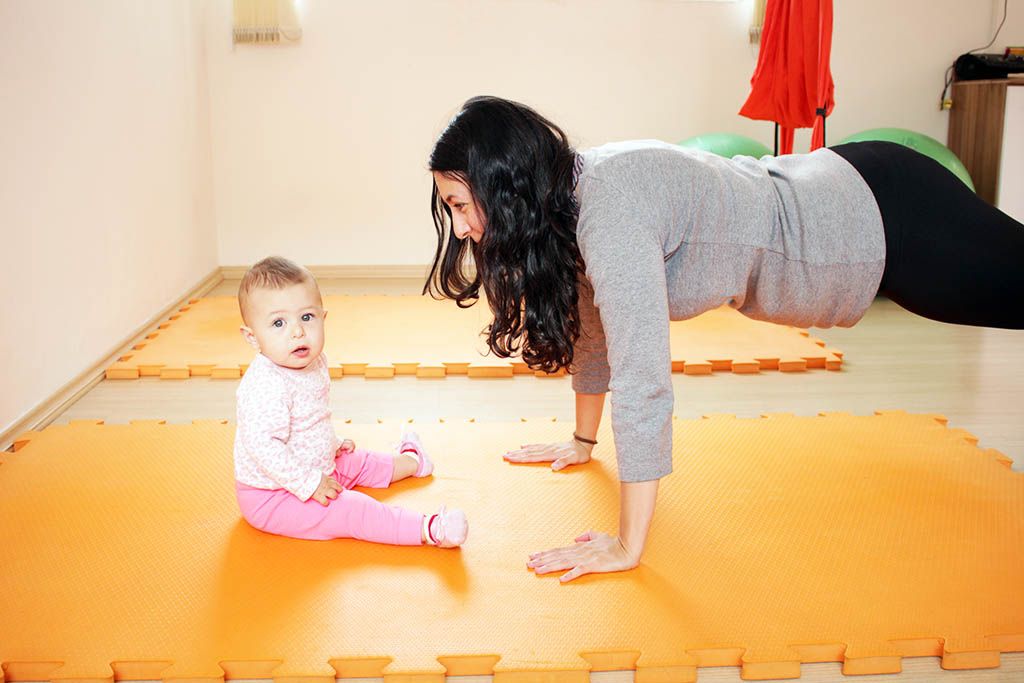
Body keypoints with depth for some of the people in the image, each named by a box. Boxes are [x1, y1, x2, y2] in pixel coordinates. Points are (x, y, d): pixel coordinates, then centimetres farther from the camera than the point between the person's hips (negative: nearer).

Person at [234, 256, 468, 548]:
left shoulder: (313, 363, -1)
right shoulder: (265, 385, -33)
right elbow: (263, 445, -36)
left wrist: (331, 445, 18)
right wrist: (309, 483, -30)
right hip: (270, 498, -10)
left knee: (356, 463, 28)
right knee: (352, 510, -20)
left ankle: (410, 461, 53)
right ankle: (429, 530, -28)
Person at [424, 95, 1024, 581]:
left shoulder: (611, 209, -35)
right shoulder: (570, 194, -7)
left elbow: (643, 383, -38)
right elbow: (593, 319, 8)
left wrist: (628, 547, -31)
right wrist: (584, 441, 16)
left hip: (885, 218, -8)